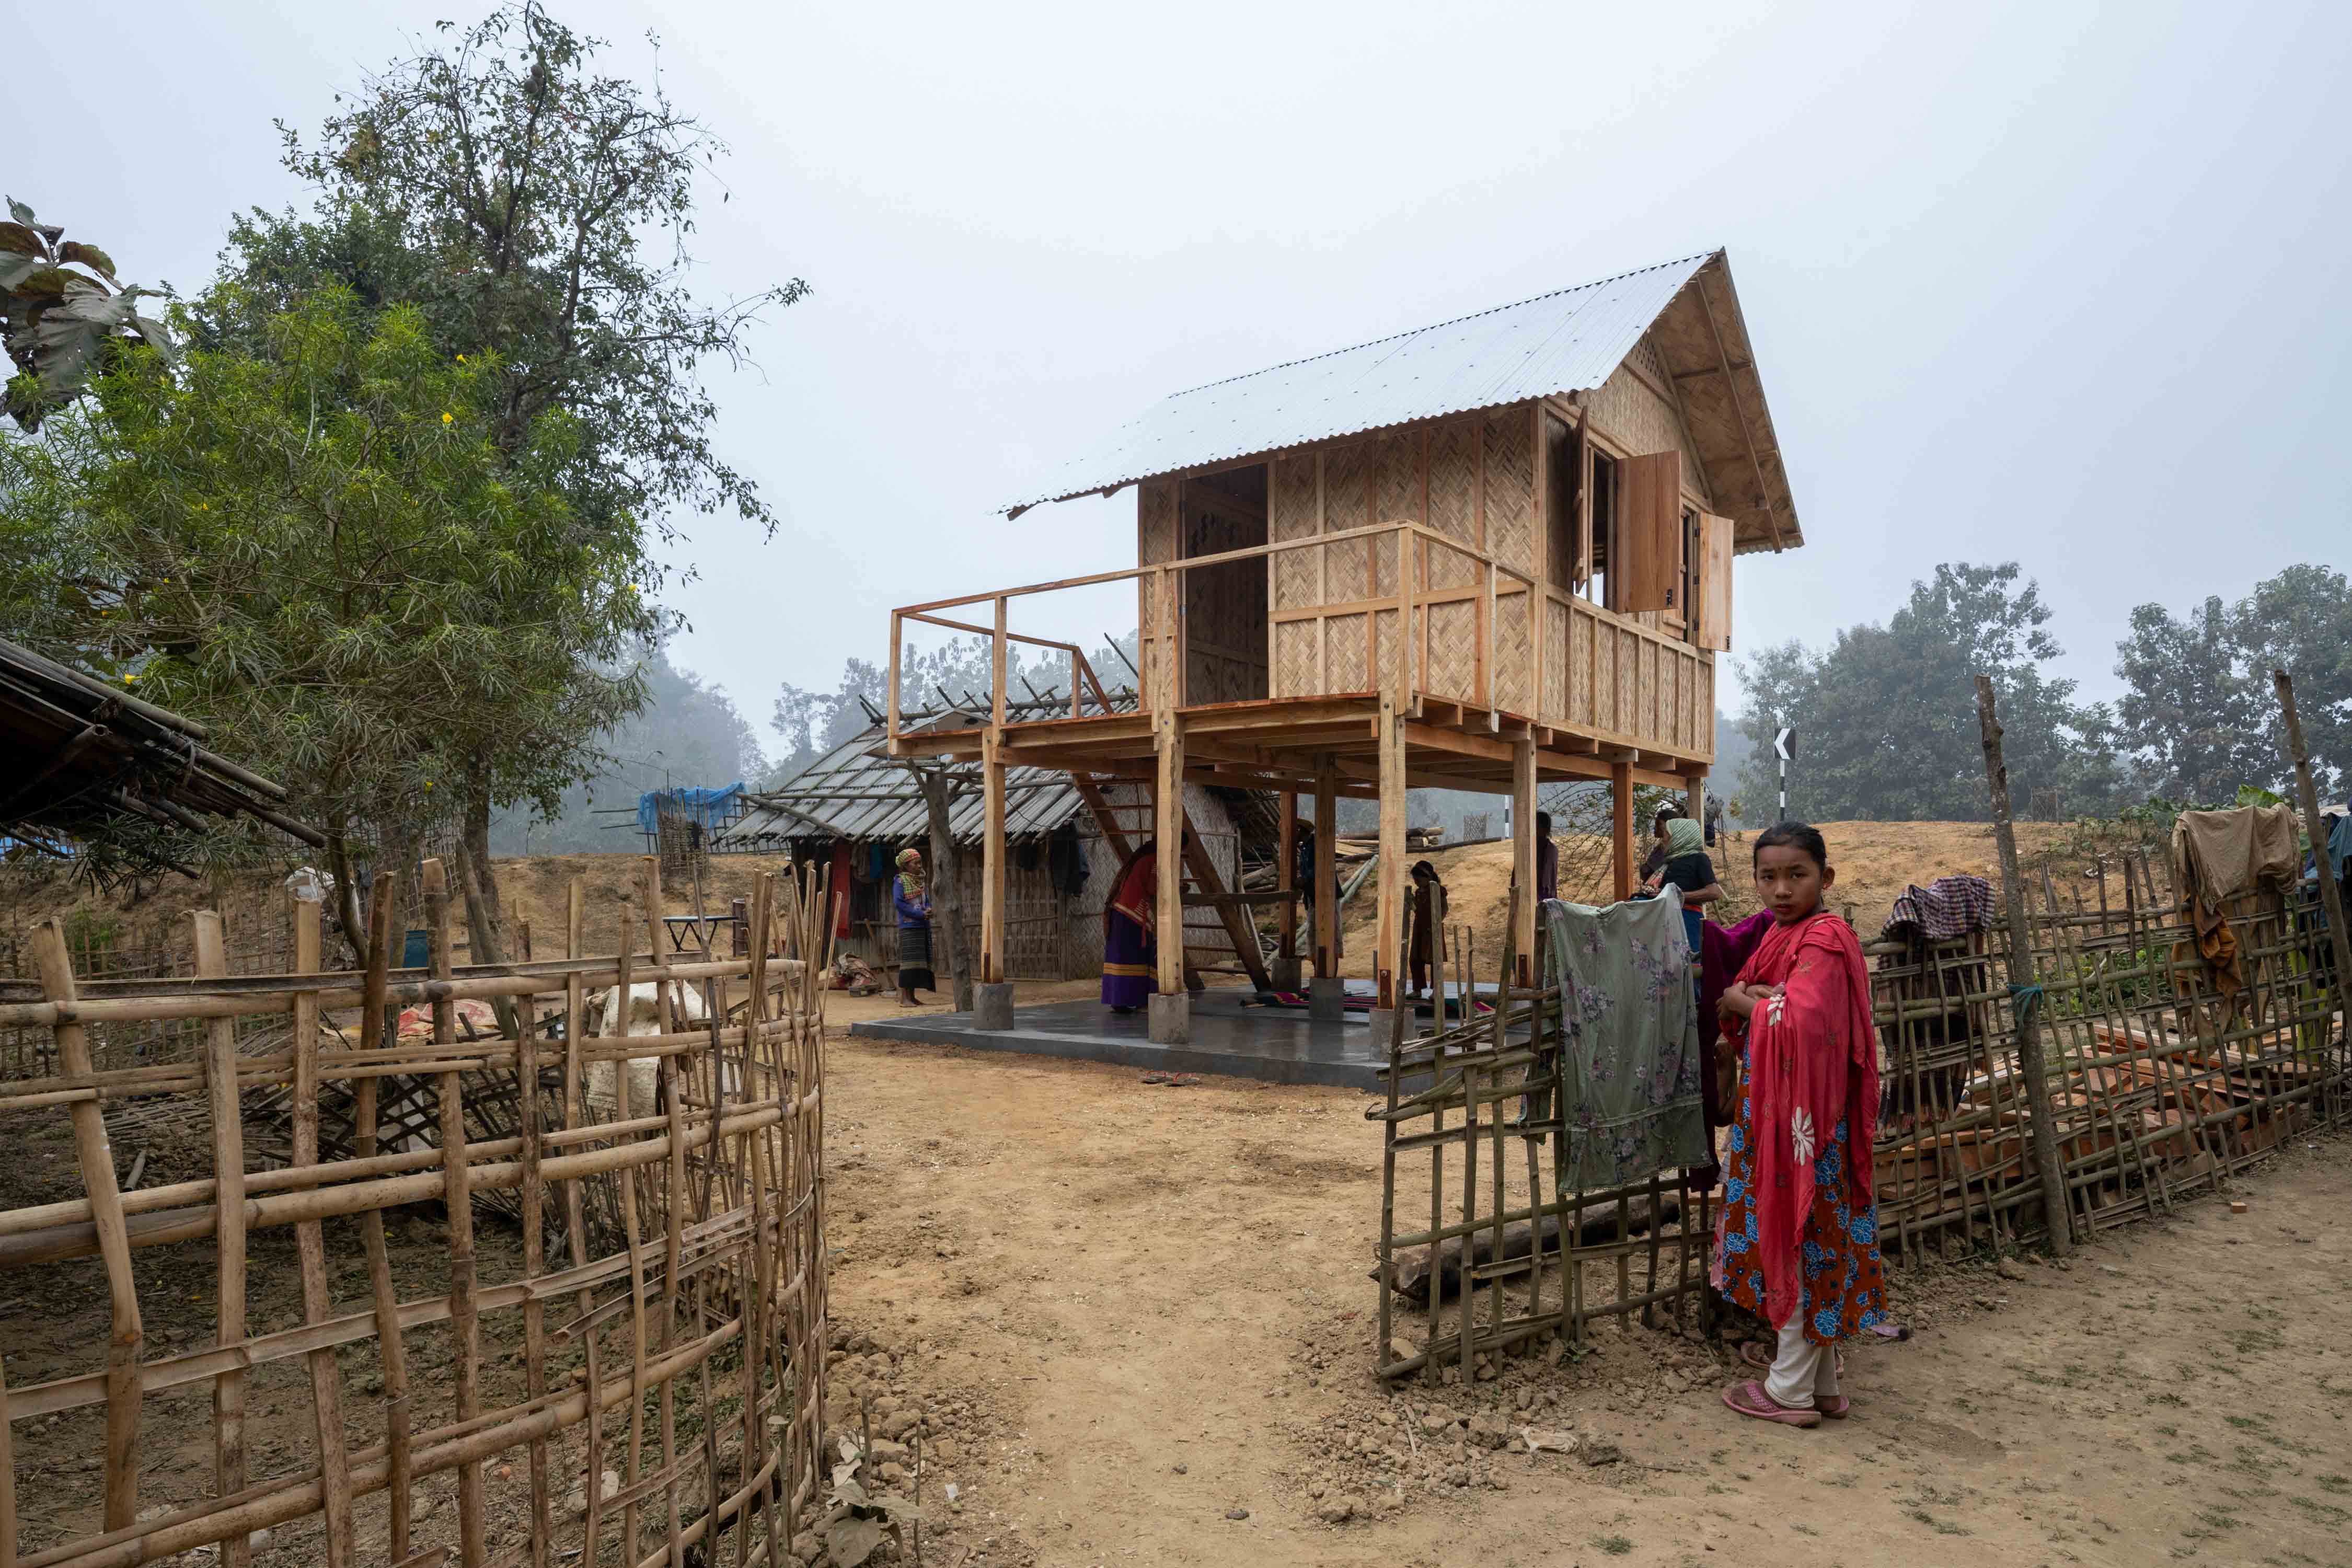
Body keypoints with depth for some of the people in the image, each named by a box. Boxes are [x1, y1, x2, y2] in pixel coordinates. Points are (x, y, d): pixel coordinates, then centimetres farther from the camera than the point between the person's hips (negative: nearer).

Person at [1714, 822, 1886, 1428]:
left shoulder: (1824, 940, -18)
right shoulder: (1780, 935, 11)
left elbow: (1798, 1022, -29)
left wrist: (1741, 1001, -13)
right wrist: (1747, 999, -6)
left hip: (1803, 1112, -9)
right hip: (1774, 1106, 9)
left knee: (1797, 1232, 1)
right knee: (1796, 1233, 17)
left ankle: (1792, 1390, 13)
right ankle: (1818, 1372, 31)